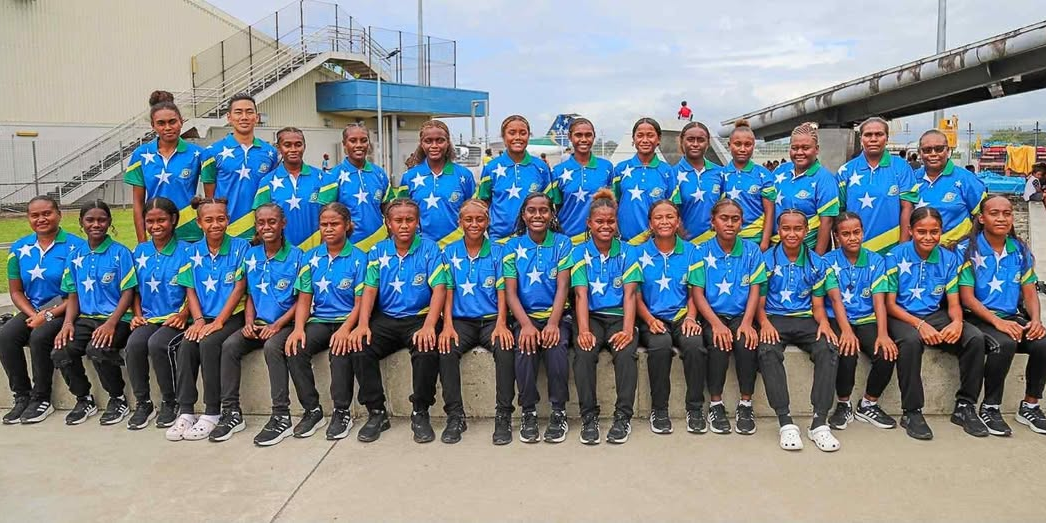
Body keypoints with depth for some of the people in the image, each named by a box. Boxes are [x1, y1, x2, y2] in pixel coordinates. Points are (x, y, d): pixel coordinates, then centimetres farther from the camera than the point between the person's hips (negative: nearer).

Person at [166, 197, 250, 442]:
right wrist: (198, 320, -8)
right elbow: (190, 290, 8)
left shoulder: (240, 246, -3)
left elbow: (239, 288, -7)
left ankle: (212, 413, -19)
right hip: (204, 318, 4)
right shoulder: (193, 252, 9)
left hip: (231, 317, -4)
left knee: (208, 344, -29)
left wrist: (218, 321, -13)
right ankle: (186, 412, -16)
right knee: (185, 346, -24)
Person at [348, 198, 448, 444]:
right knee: (359, 348, -24)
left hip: (419, 317, -3)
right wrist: (363, 324, -14)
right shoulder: (378, 251, 9)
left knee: (428, 351, -33)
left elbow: (439, 288, -9)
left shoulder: (430, 249, 0)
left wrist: (429, 325, -23)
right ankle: (376, 413, -7)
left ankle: (420, 414, -11)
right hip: (385, 319, 3)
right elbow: (369, 289, 3)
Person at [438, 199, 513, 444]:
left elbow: (502, 292, 0)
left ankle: (504, 415, -21)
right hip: (461, 320, 1)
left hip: (491, 319, -1)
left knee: (505, 347, -32)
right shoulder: (450, 252, 9)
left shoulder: (498, 252, 6)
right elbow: (448, 292, 4)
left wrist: (501, 323, -17)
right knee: (446, 349, -30)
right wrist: (448, 325, -11)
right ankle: (455, 415, -19)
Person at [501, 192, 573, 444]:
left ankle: (559, 412, -15)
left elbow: (562, 287, -4)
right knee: (525, 349, -29)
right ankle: (529, 413, -13)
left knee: (556, 348, -30)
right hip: (525, 317, 1)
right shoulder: (513, 246, 6)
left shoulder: (562, 243, 5)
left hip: (555, 316, 0)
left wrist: (553, 323, -19)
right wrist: (526, 324, -17)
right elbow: (510, 291, -1)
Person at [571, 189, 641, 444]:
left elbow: (629, 295, -4)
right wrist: (583, 330, -22)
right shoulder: (580, 253, 6)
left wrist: (627, 330, -20)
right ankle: (589, 417, -19)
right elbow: (581, 295, -6)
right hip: (592, 317, 0)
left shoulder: (628, 252, 7)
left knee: (626, 351, -30)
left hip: (619, 317, 0)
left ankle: (623, 417, -20)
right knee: (584, 352, -30)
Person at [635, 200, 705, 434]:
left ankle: (695, 408, -16)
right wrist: (650, 320, -13)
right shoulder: (640, 253, 6)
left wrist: (690, 318, -9)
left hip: (681, 317, 1)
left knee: (695, 343, -32)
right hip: (652, 319, -1)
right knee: (661, 343, -34)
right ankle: (659, 410, -19)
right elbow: (636, 296, 4)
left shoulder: (690, 251, 10)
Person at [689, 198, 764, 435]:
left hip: (741, 315, 1)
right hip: (712, 316, -1)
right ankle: (715, 404, -14)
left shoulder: (752, 250, 4)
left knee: (747, 343, -29)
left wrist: (747, 323, -15)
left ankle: (745, 404, -12)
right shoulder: (702, 252, 0)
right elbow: (697, 293, -5)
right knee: (719, 344, -30)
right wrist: (716, 324, -18)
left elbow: (755, 290, 0)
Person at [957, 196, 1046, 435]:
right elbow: (967, 298, -10)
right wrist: (997, 321, -22)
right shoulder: (967, 250, -4)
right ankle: (990, 408, -15)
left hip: (1012, 318, 5)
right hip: (978, 318, -5)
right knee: (1004, 344, -34)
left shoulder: (1021, 251, 11)